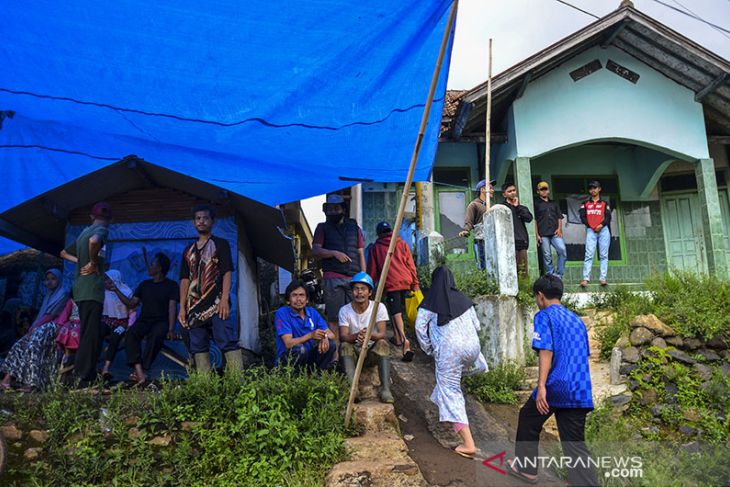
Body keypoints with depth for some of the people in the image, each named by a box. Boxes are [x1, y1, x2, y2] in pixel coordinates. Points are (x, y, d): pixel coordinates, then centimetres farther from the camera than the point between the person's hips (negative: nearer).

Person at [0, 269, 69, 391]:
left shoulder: (63, 294, -1)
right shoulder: (48, 295, 27)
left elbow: (51, 315, -10)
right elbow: (41, 315, 19)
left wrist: (35, 326, -13)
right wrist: (33, 327, 0)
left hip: (52, 327, -9)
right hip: (41, 328, 9)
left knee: (33, 346, -32)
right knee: (19, 346, -7)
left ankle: (32, 383, -37)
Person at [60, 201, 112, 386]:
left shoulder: (84, 232, 20)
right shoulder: (101, 230, -6)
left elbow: (64, 253, 32)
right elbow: (94, 241, -31)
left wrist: (81, 262, 18)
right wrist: (93, 263, -17)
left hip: (81, 289, 9)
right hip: (92, 289, -9)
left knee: (87, 334, 14)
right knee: (91, 335, -8)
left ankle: (81, 373, 18)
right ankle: (84, 377, -9)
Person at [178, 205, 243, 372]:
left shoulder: (220, 244, 6)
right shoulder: (189, 250, 19)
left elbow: (227, 272, -4)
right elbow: (185, 279, 16)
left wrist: (225, 299, -16)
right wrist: (182, 308, 7)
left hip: (216, 304, -5)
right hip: (195, 307, 5)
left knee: (228, 342, -13)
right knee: (198, 347, 4)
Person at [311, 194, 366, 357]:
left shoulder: (354, 228, 20)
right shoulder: (323, 228, 14)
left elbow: (360, 255, 18)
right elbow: (315, 251, 2)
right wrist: (334, 253, -13)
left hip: (354, 278, 2)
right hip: (332, 279, -2)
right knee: (334, 317, -6)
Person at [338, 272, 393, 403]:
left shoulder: (379, 307, -9)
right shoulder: (344, 310, -6)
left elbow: (382, 334, -19)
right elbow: (343, 337, -18)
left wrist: (369, 335, -43)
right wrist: (356, 336, -42)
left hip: (373, 352, -1)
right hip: (354, 352, 1)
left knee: (382, 343, -30)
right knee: (345, 346, -29)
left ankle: (385, 388, -33)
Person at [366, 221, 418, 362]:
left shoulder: (375, 248, 6)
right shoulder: (402, 244, 12)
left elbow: (372, 270, 8)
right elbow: (410, 264, 9)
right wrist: (415, 283, 12)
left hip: (390, 283, -4)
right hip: (406, 281, 4)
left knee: (396, 313, -8)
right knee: (399, 311, 20)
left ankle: (404, 340, -26)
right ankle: (397, 337, 27)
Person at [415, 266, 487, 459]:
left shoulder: (429, 302, 0)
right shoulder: (463, 298, 8)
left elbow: (420, 328, -2)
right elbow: (476, 325, 13)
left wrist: (429, 349, 12)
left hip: (448, 351, -3)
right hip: (471, 347, 4)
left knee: (450, 392, 3)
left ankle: (468, 444, -3)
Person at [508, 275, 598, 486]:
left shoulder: (544, 316, -3)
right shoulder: (576, 319, 18)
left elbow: (546, 351, -16)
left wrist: (541, 386, -20)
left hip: (555, 387, -6)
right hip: (580, 392, 6)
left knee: (528, 419, 20)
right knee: (576, 444, 6)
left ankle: (526, 468, 32)